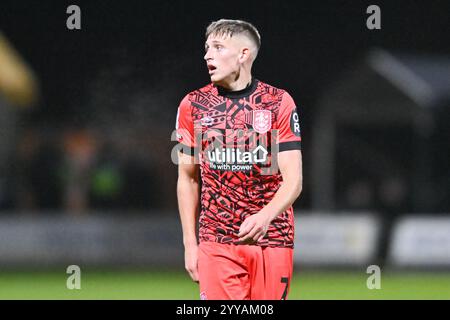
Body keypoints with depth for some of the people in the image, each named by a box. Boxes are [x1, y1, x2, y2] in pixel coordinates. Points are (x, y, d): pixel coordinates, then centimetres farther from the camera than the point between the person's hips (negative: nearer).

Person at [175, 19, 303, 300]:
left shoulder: (278, 102, 1)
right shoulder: (193, 105, 7)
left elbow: (293, 180, -4)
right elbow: (188, 178, 14)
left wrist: (265, 216, -24)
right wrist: (190, 243, 8)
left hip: (272, 240, 0)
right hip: (216, 242, 0)